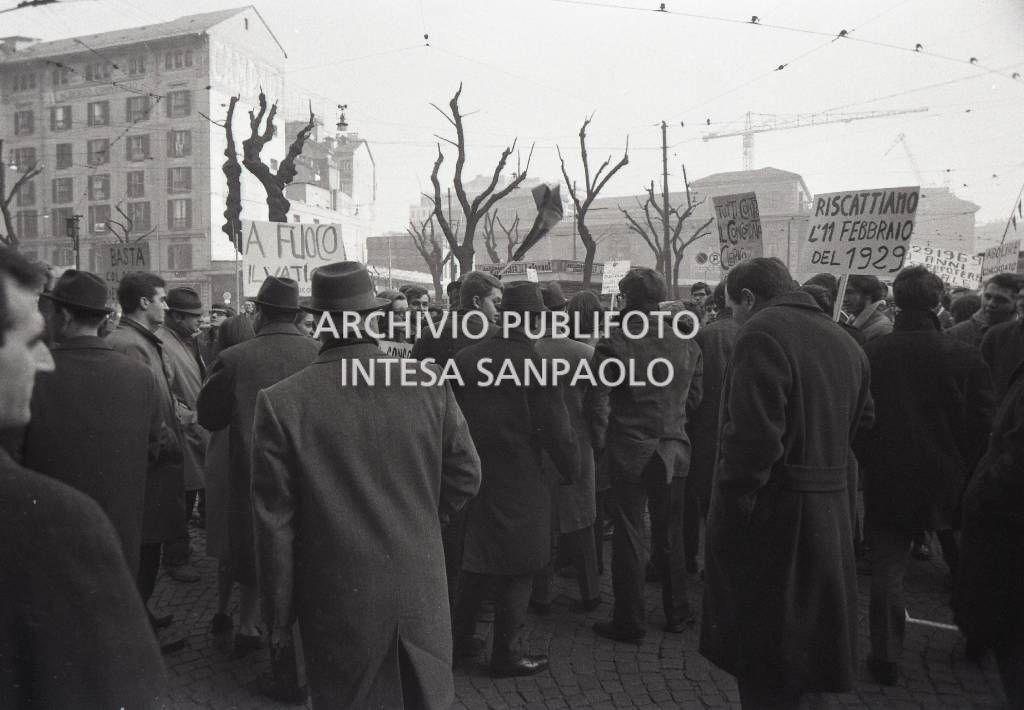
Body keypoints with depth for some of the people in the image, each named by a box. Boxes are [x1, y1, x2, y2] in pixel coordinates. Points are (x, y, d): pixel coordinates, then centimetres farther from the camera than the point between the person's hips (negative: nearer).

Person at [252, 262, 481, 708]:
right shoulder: (430, 386, -11)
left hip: (338, 605, -1)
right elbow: (465, 475, -2)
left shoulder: (280, 403, -16)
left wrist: (280, 615, 2)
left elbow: (275, 524, -10)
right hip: (422, 595, 2)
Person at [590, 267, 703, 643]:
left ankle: (630, 622, 15)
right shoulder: (687, 344, -2)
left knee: (629, 536, 6)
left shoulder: (614, 344, -13)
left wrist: (601, 441, 1)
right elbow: (694, 397, 5)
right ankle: (677, 613, 30)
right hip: (674, 450, 4)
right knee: (670, 534, 17)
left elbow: (600, 402, -13)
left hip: (630, 452, -4)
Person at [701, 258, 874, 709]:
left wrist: (729, 509, -18)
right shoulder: (845, 342, 12)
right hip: (831, 512, 9)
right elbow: (861, 423, 19)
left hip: (773, 515, -8)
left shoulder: (761, 334, -17)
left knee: (765, 668, 5)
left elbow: (753, 436, -25)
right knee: (808, 641, 24)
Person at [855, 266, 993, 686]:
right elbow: (983, 426, -6)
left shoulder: (869, 354, -11)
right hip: (949, 481, 1)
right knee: (964, 564, 23)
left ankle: (886, 657, 11)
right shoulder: (965, 357, -11)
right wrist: (970, 474, 9)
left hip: (887, 481, -1)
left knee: (887, 568, 8)